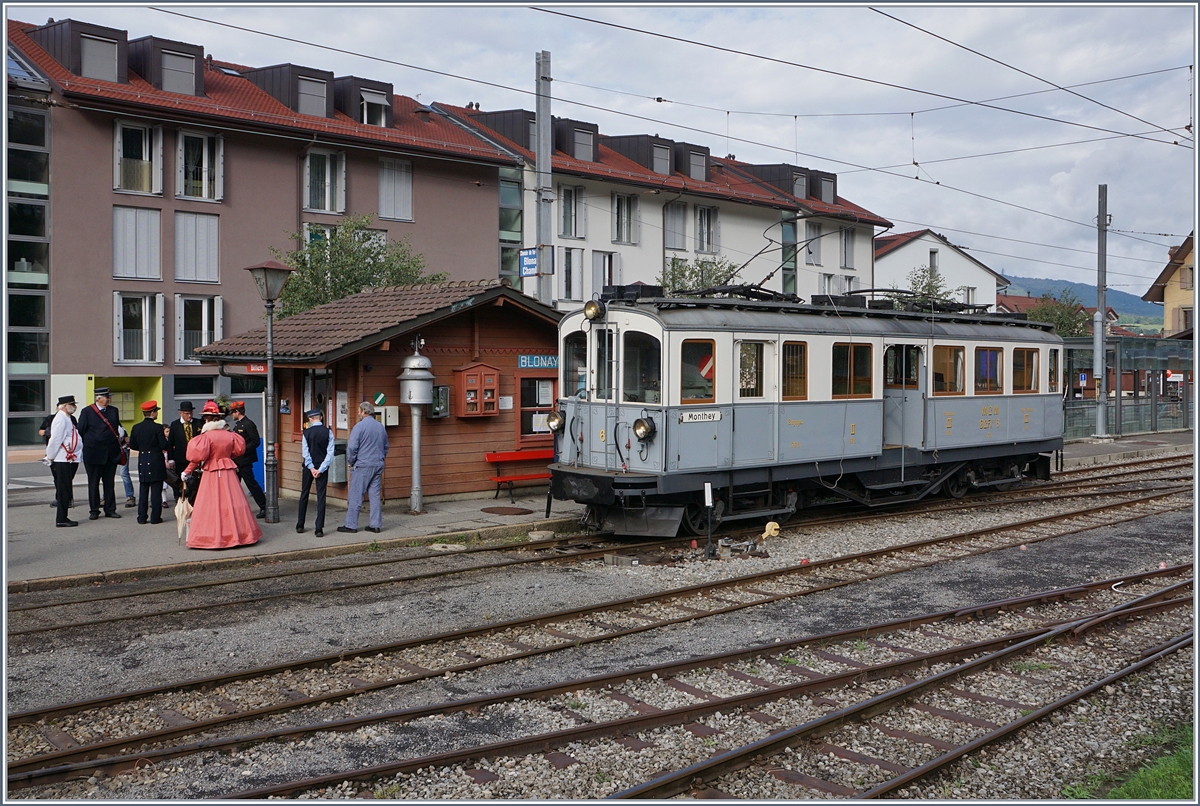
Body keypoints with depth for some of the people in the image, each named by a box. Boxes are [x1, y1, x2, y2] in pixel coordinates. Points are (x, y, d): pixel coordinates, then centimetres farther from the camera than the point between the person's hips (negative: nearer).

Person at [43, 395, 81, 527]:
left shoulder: (68, 419, 17)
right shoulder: (61, 419, -14)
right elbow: (55, 440, -16)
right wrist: (50, 458, -12)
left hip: (69, 460, 9)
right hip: (62, 461, -9)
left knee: (65, 490, 12)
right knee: (63, 490, -5)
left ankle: (62, 518, 17)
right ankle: (61, 519, -1)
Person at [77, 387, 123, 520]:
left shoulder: (114, 411, 10)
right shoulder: (87, 412, -2)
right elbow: (81, 431, 0)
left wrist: (119, 440, 2)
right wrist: (87, 446, -3)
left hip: (111, 453, 4)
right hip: (94, 453, -3)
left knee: (109, 483, 8)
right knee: (93, 483, 4)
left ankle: (110, 509, 14)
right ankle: (94, 510, 12)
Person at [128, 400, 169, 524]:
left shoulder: (136, 428, 3)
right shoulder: (157, 427, -12)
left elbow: (132, 445, 9)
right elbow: (164, 445, -14)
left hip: (142, 463, 5)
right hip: (156, 463, -5)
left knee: (143, 491, 10)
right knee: (156, 491, 0)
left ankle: (142, 517, 11)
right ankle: (155, 517, 1)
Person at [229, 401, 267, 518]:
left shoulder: (248, 424, -14)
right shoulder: (238, 424, 15)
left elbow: (255, 442, -20)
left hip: (245, 460, -10)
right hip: (236, 460, 10)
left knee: (251, 483, -7)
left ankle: (263, 507, -2)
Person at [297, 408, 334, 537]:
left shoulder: (307, 432, -7)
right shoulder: (328, 432, -5)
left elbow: (305, 452, -10)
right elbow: (330, 453, -9)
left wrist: (311, 468, -7)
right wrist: (321, 469, -9)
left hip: (309, 467, 0)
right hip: (322, 467, 0)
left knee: (304, 495, 13)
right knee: (321, 496, 1)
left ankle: (300, 526, 21)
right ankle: (319, 529, -4)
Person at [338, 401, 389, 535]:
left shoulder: (359, 426, -10)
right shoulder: (381, 427, 10)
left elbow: (352, 447, -12)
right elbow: (386, 447, 19)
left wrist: (351, 462, 2)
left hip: (363, 465, -6)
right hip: (378, 466, 6)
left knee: (356, 496, 0)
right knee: (375, 495, 8)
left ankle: (351, 525, 2)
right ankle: (376, 525, 9)